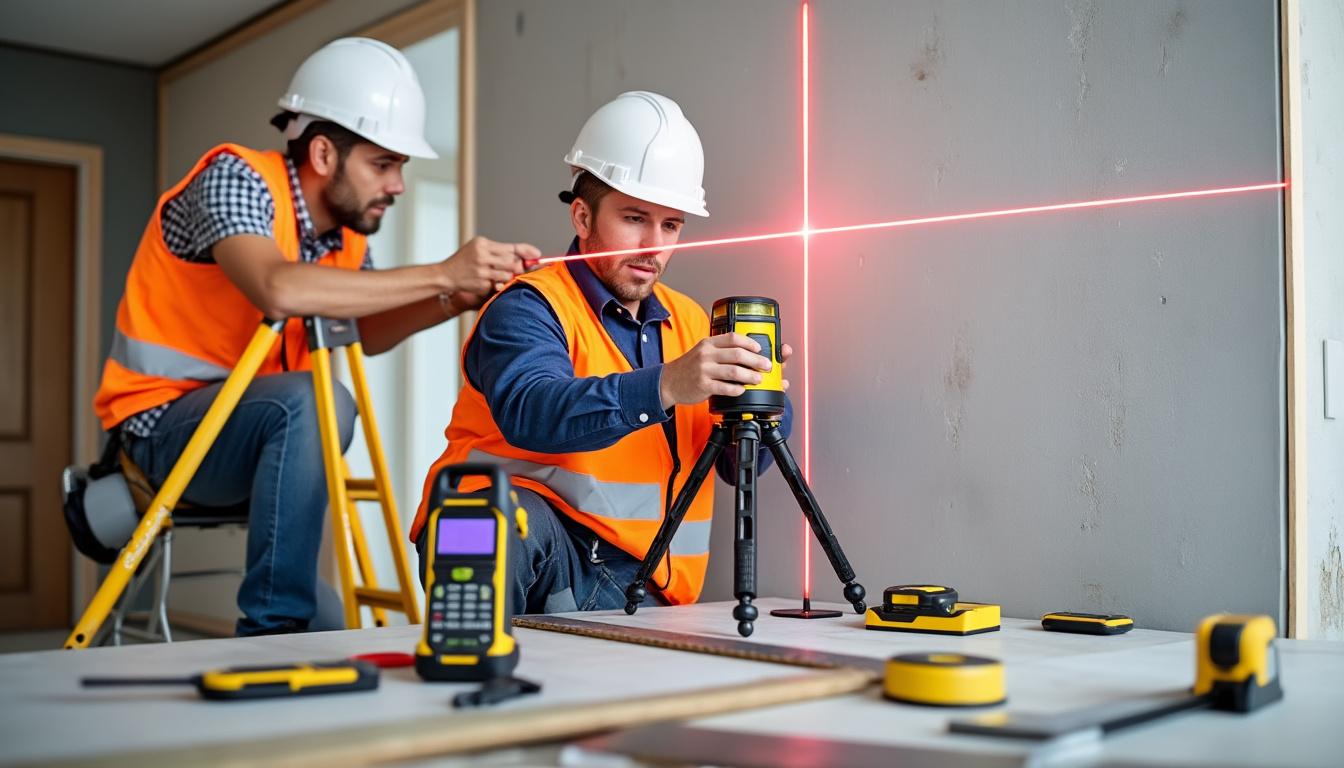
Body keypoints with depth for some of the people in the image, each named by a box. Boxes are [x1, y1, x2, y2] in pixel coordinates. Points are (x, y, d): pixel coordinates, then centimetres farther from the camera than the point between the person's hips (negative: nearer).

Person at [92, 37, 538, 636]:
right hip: (162, 422, -8)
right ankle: (272, 629, -28)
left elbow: (364, 333, 12)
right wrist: (440, 274, -35)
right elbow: (279, 289, -39)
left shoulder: (347, 228, 2)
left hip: (256, 423, 8)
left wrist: (453, 301, -8)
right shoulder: (236, 178, -20)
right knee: (314, 401, -34)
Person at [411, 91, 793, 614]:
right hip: (512, 550, -4)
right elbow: (530, 412, -29)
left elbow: (738, 466, 7)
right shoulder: (529, 308, -7)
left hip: (633, 579, 4)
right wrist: (665, 386, -42)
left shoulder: (690, 321, 12)